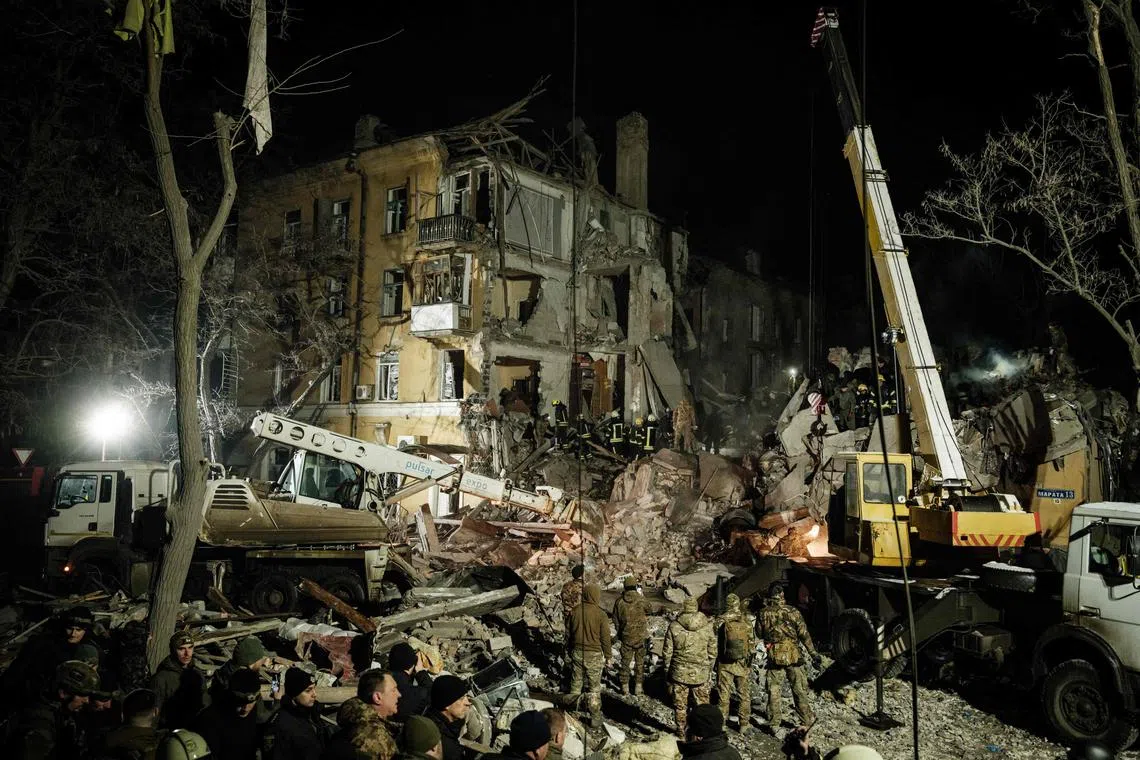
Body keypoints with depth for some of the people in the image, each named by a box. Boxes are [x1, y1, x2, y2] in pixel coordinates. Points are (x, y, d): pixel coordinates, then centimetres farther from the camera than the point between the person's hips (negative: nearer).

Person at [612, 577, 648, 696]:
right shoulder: (641, 600, -12)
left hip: (626, 637, 1)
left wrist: (619, 635, 16)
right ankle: (638, 686, 14)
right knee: (640, 661, 12)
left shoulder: (619, 602, -6)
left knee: (625, 661, 12)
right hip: (640, 636, -1)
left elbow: (616, 620, 3)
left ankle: (625, 687, 17)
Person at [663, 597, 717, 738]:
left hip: (679, 673, -1)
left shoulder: (674, 626, -9)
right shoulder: (708, 626, -5)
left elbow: (667, 652, -4)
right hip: (701, 673, 1)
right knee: (702, 703, 15)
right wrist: (709, 670, 15)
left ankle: (681, 731, 22)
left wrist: (667, 670, 9)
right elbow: (712, 652, 2)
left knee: (680, 704, 13)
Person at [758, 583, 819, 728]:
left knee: (774, 690, 9)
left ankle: (774, 721, 12)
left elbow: (759, 633, 9)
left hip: (774, 657, 1)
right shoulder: (792, 611, -9)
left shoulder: (763, 614, -3)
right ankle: (806, 720, 19)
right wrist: (813, 653, -1)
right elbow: (804, 634, -7)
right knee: (799, 689, 11)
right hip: (792, 655, -1)